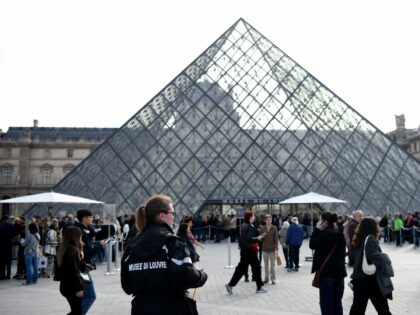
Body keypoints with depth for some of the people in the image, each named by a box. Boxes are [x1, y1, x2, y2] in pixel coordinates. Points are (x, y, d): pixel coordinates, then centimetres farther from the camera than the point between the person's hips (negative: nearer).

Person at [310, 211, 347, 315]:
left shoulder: (325, 233, -16)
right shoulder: (339, 232, 8)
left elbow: (312, 245, -9)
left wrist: (317, 230, -6)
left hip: (327, 271, -8)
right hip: (340, 270, 8)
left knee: (326, 302, 1)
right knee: (337, 301, 15)